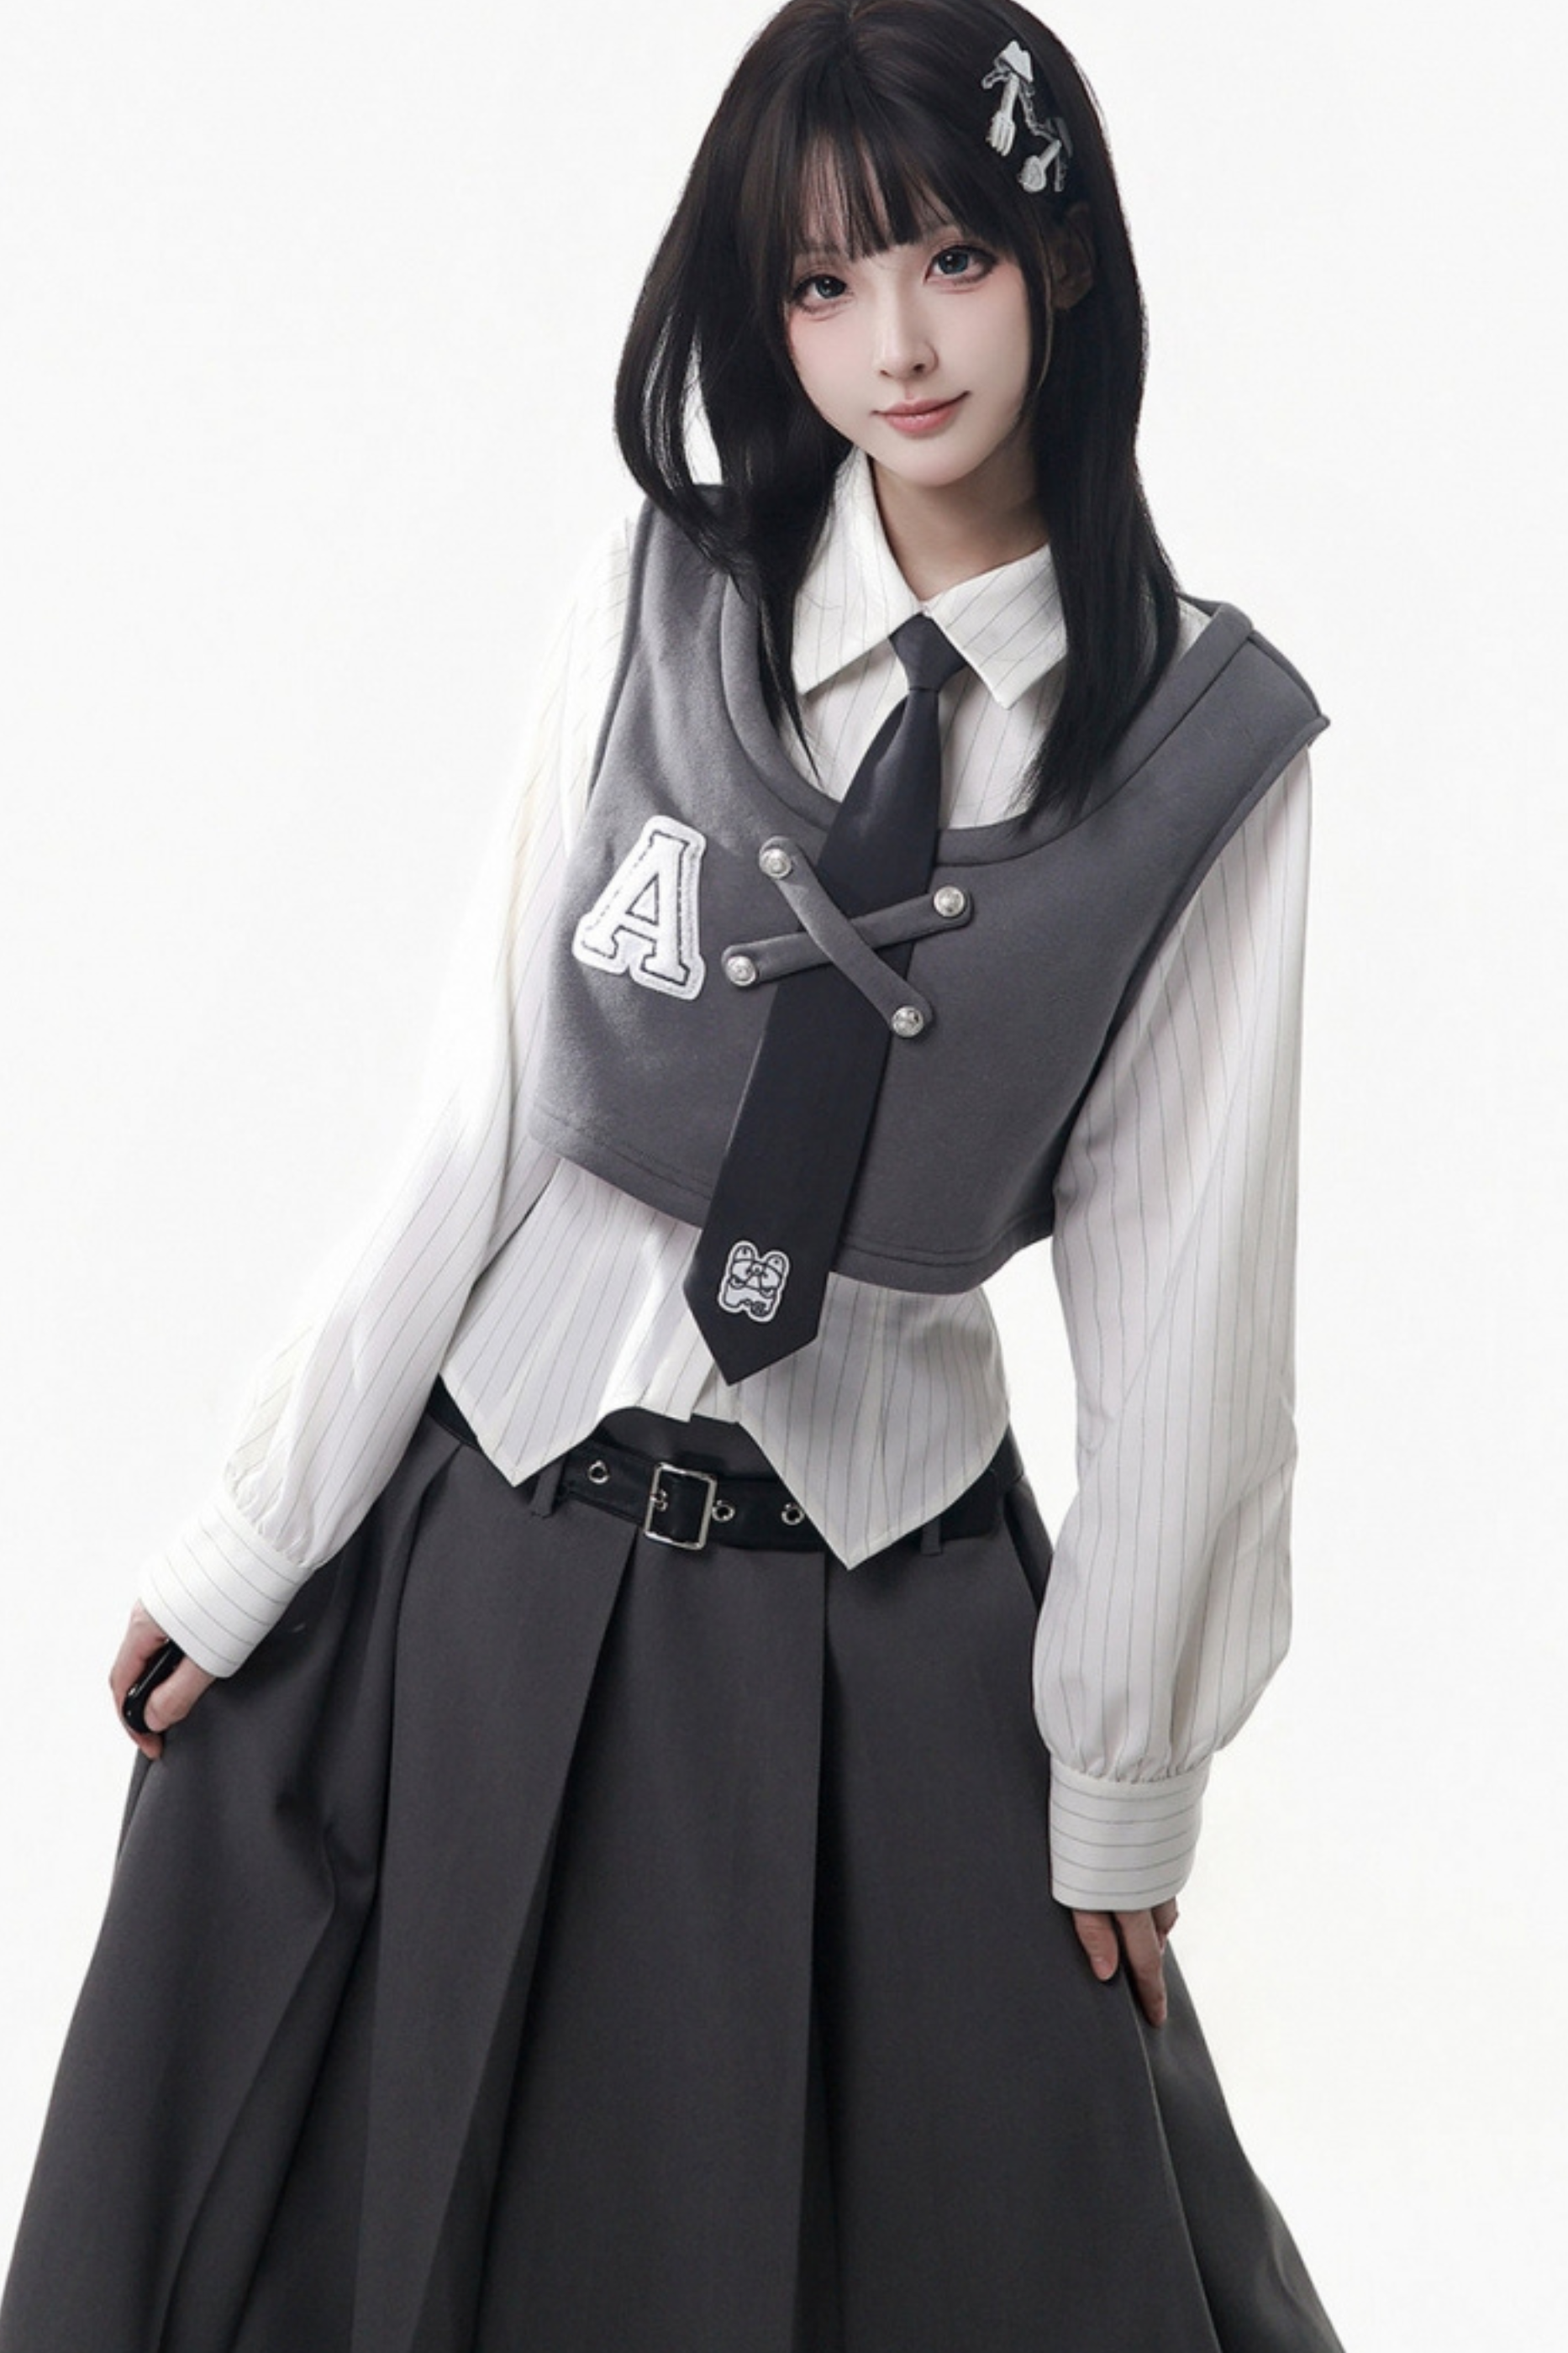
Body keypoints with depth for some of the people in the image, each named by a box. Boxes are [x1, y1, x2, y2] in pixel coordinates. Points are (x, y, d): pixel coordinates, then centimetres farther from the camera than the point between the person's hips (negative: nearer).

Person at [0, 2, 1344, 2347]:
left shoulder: (1212, 743, -8)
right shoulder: (656, 608, -6)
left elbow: (1178, 1281, -5)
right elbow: (475, 1132, -4)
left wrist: (1125, 1776, 0)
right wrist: (245, 1554, -2)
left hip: (886, 1622, -1)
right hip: (484, 1547, 1)